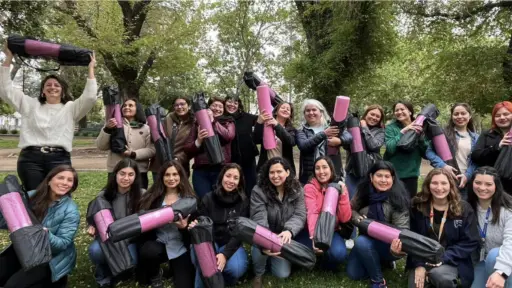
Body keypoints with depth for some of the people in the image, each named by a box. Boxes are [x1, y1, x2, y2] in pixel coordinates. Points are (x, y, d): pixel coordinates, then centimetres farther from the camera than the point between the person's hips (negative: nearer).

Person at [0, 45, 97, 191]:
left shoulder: (71, 108, 14)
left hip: (59, 159, -1)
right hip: (30, 158, 1)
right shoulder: (31, 105, 19)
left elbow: (90, 97, 0)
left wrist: (91, 69, 2)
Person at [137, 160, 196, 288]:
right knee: (148, 251, -34)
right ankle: (155, 276, 3)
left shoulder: (190, 199, 0)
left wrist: (184, 227, -23)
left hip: (180, 248, 0)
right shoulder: (152, 197, 2)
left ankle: (174, 267, 23)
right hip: (158, 244, 1)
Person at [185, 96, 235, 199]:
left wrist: (213, 121, -6)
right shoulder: (198, 124, 13)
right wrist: (198, 141, -12)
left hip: (221, 170, 0)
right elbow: (187, 149, 7)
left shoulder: (228, 122, 14)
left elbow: (229, 136, -10)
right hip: (201, 171, 1)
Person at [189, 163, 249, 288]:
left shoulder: (243, 201, -1)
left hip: (231, 245, 0)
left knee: (236, 268, -29)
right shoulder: (208, 199, 0)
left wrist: (225, 254, -22)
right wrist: (195, 227, -28)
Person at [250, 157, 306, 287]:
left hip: (284, 238, 2)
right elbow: (259, 220, -29)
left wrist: (289, 230, -43)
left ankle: (273, 260, 28)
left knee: (282, 274, -9)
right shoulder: (259, 191, -20)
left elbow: (300, 215, -19)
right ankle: (258, 274, -1)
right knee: (260, 247, -35)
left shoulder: (297, 190, -10)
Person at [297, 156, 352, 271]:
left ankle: (329, 266, 6)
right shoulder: (309, 187, -10)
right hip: (311, 231, -1)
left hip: (331, 231, 1)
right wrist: (314, 237, -44)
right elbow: (312, 213, -27)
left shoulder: (339, 188, -1)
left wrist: (343, 194, -22)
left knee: (339, 253, -31)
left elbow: (345, 218, -11)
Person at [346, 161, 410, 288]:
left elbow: (402, 228, -26)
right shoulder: (363, 191, -8)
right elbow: (351, 209, 7)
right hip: (368, 239, 5)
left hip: (388, 244, -5)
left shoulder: (398, 199, -22)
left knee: (362, 242, -33)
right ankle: (381, 261, 19)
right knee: (353, 273, -6)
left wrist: (397, 248, -47)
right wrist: (357, 218, -17)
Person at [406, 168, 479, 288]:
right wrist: (419, 265, -15)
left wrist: (443, 258, -17)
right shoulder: (417, 207, -2)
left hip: (451, 261, -1)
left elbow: (470, 242, -5)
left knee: (442, 277, -33)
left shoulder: (464, 209, -3)